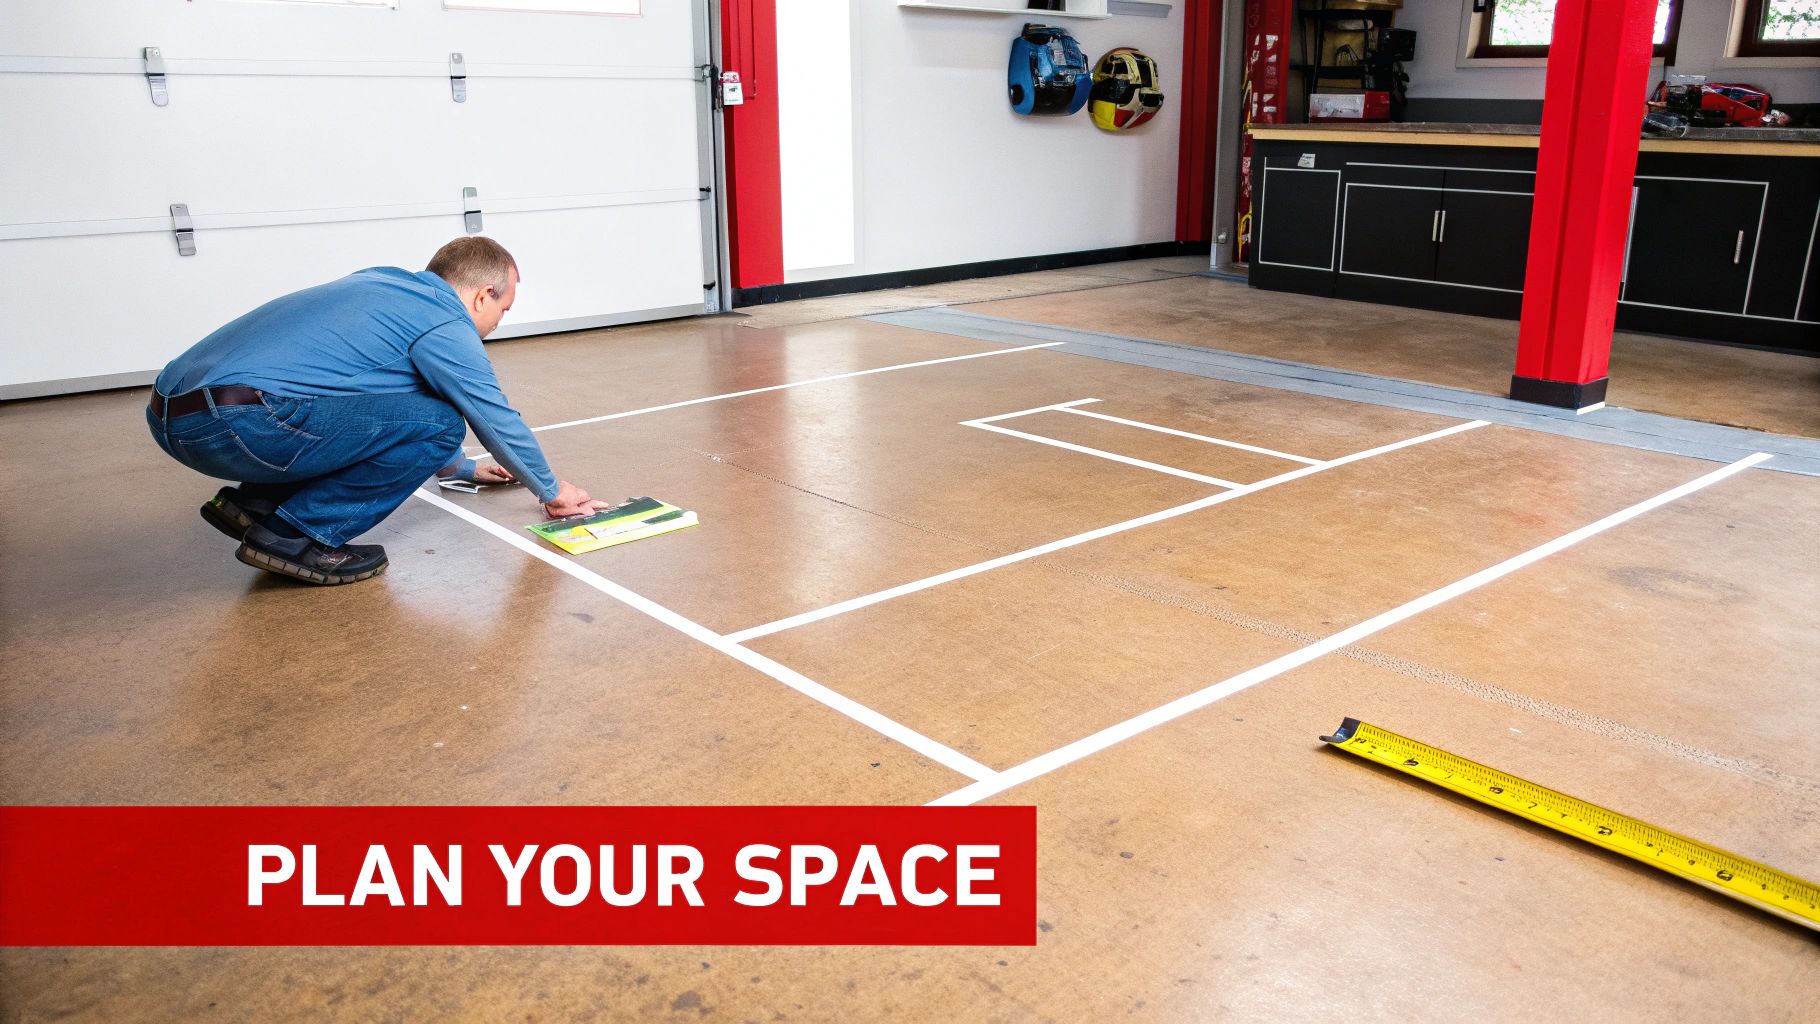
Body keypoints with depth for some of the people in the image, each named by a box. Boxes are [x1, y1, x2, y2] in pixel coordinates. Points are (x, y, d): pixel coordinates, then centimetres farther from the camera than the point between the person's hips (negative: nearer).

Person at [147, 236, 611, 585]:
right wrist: (552, 491, 23)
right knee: (437, 425, -8)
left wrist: (463, 468, 50)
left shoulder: (387, 285, 23)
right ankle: (296, 536, -6)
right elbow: (498, 420, 6)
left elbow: (403, 411, 38)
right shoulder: (444, 323, -4)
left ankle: (255, 504, 14)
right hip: (235, 422, -10)